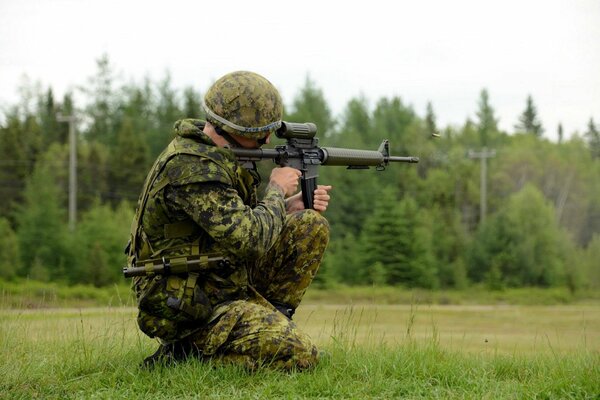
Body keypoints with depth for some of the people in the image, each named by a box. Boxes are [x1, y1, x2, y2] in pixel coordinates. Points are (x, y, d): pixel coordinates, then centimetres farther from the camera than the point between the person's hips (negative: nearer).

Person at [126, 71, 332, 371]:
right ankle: (189, 348, -7)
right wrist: (276, 191, -10)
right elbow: (248, 239, -28)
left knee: (311, 226, 5)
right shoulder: (192, 167, -25)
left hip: (226, 280, 10)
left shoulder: (216, 154, 7)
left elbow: (238, 217, 18)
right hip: (184, 309, -10)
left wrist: (290, 206, 3)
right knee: (300, 355, -21)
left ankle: (269, 319, 7)